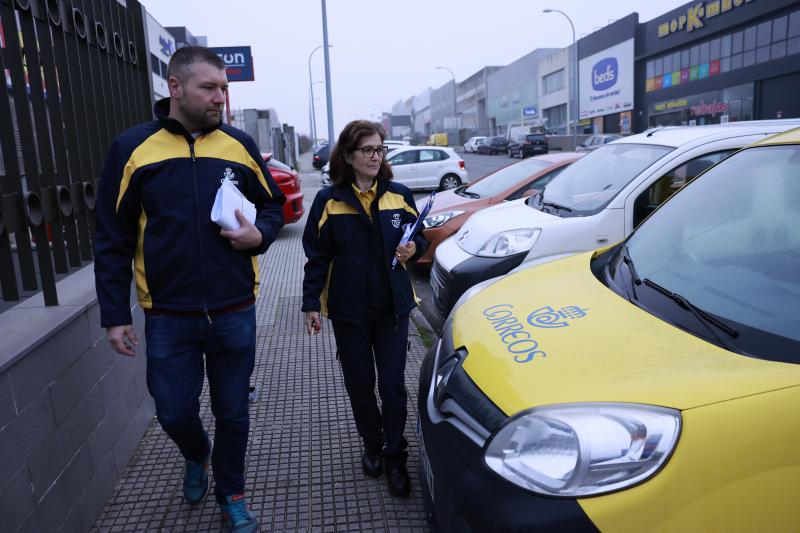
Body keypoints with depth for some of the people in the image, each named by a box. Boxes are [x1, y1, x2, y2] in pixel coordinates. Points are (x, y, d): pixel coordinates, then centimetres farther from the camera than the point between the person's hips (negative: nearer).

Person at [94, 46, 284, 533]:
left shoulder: (241, 145, 1)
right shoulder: (132, 147, -3)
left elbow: (273, 206, 11)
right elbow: (113, 239, 0)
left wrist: (260, 235, -12)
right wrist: (114, 315, -1)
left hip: (235, 313, 1)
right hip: (168, 317, 0)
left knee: (233, 413, 12)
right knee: (174, 413, 12)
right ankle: (197, 456, 48)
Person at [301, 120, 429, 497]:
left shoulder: (399, 195, 0)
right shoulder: (329, 201, -4)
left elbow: (419, 239, 10)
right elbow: (317, 256, -1)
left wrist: (413, 248, -14)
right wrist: (311, 304, -3)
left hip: (392, 308, 1)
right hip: (348, 310, 0)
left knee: (392, 385, 2)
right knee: (360, 385, 12)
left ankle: (394, 457, 21)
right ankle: (372, 447, 35)